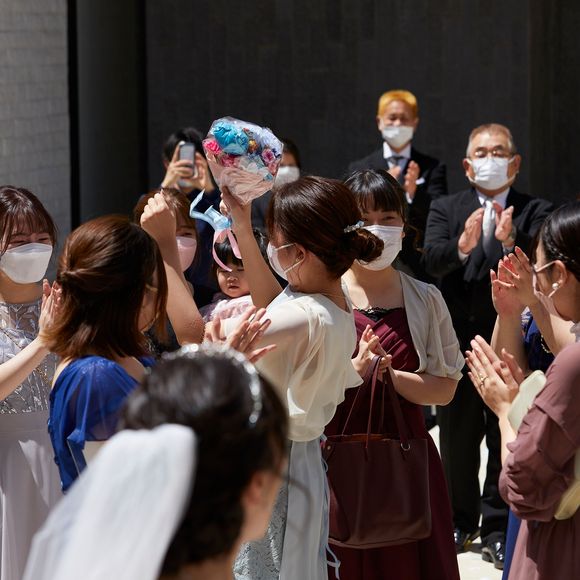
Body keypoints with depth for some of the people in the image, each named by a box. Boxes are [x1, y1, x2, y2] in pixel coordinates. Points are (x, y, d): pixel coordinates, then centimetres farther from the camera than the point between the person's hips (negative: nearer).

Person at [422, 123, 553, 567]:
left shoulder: (535, 213, 1)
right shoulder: (445, 210, 6)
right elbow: (431, 261, -11)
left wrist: (510, 244, -33)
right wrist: (462, 246, -31)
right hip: (457, 338, 2)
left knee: (507, 438, 2)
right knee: (457, 435, 12)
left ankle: (498, 528, 10)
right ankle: (461, 521, 26)